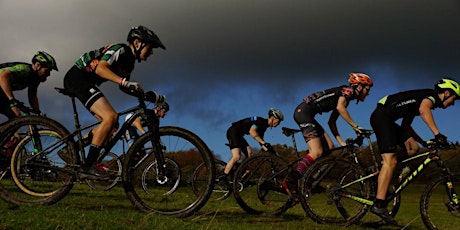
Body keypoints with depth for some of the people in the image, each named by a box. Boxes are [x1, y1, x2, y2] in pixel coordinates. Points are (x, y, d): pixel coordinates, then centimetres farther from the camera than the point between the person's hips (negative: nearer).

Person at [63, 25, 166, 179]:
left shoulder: (129, 62, 15)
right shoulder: (120, 50, -14)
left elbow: (124, 88, 21)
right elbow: (100, 68, -28)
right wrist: (125, 82, -39)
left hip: (86, 82, 10)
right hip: (77, 76, -10)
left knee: (112, 125, 7)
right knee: (111, 116, -23)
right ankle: (88, 166, -24)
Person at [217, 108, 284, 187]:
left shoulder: (264, 126, 13)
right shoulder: (261, 121, -17)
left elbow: (260, 141, 16)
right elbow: (252, 131, -35)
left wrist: (269, 151, 4)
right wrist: (264, 143, -38)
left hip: (239, 134, 10)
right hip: (233, 131, -10)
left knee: (249, 152, -2)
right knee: (237, 156, -22)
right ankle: (222, 178, -20)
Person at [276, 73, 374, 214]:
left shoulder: (345, 98, 25)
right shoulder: (348, 90, -1)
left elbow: (331, 122, 25)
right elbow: (340, 107, -21)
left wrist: (341, 142, 18)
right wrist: (355, 126, -18)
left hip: (306, 114, 10)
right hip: (304, 111, -10)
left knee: (329, 148, 5)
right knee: (317, 152, -19)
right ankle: (290, 182, -28)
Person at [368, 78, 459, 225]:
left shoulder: (423, 98, 26)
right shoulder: (432, 95, -2)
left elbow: (405, 125, 28)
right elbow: (423, 109, -27)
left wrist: (423, 141, 21)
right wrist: (437, 134, -34)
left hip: (386, 119, 10)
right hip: (382, 115, -10)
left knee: (413, 148, 7)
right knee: (391, 161, -17)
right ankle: (379, 205, -24)